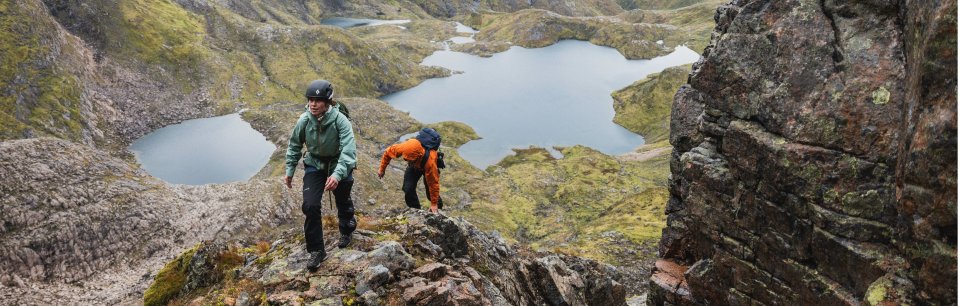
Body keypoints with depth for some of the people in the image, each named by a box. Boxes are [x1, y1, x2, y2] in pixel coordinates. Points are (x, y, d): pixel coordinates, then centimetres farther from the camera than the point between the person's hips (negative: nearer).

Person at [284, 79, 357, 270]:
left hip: (339, 165, -2)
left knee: (343, 202, 19)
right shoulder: (304, 120, -18)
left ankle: (346, 231, 50)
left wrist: (337, 174, -51)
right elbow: (294, 146, -1)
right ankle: (316, 250, 2)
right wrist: (289, 171, 2)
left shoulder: (340, 120, -30)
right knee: (310, 206, -12)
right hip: (314, 165, 2)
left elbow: (349, 149, -39)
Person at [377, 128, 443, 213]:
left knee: (430, 193, 0)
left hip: (426, 167, -3)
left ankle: (437, 208, 33)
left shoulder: (430, 160, -47)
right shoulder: (404, 147, -39)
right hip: (414, 166, 3)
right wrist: (382, 169, -7)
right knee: (408, 189, -11)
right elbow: (388, 152, -16)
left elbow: (433, 183, -35)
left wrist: (434, 204, -26)